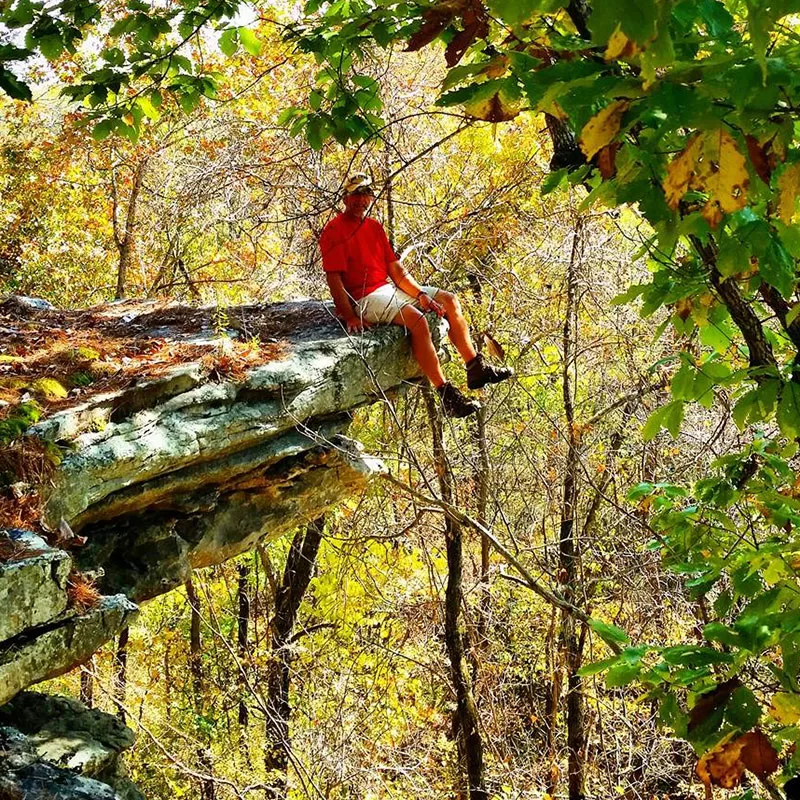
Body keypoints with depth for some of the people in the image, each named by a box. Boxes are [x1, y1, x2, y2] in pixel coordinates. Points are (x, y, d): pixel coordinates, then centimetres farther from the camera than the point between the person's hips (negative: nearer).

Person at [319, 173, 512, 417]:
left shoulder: (374, 227, 17)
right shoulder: (334, 230, -7)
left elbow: (395, 268, 14)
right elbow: (334, 278, -14)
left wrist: (420, 294, -1)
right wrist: (350, 317, -23)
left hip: (389, 288, 9)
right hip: (364, 298, -9)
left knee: (450, 301, 5)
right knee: (416, 318, -32)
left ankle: (476, 369, 8)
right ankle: (446, 395, -33)